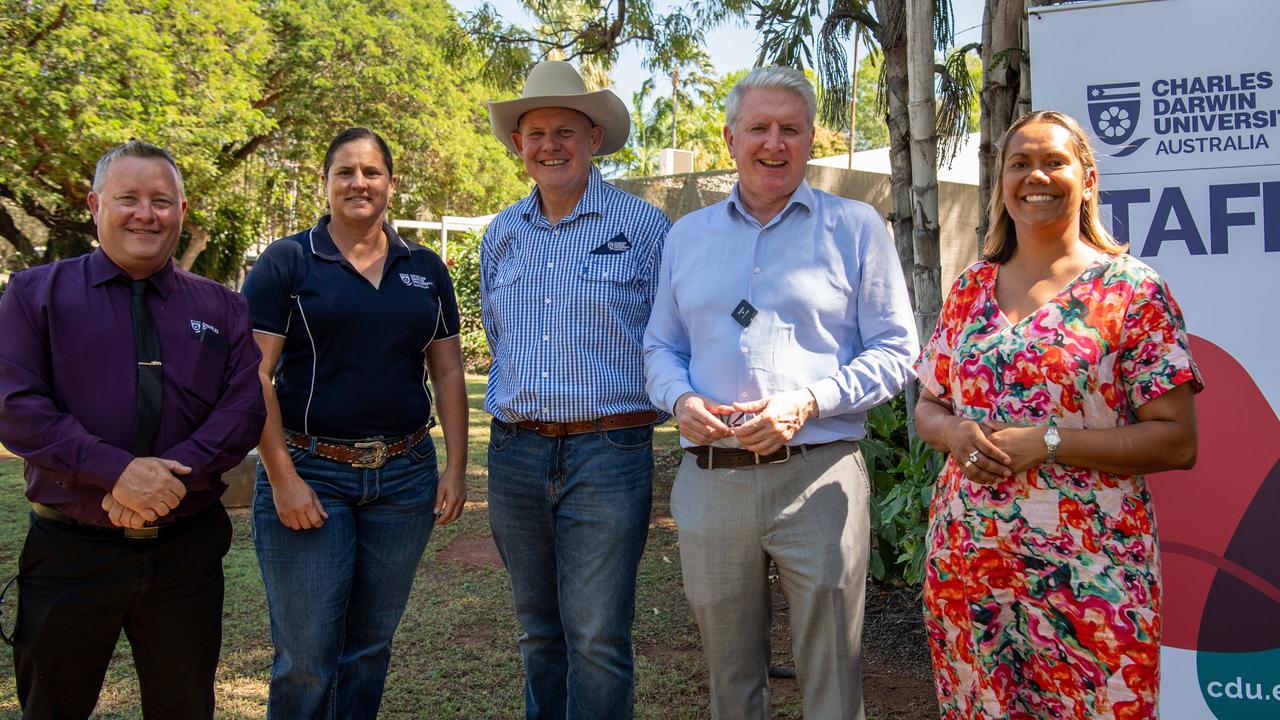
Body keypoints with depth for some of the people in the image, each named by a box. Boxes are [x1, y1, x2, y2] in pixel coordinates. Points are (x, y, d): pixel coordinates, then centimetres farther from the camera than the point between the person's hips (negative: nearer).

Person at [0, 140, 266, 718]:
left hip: (188, 552, 2)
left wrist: (172, 475, -17)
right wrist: (117, 470, -22)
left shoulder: (221, 308, 7)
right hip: (71, 552, -1)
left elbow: (245, 408, -3)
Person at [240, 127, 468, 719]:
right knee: (305, 658, 0)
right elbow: (254, 376, -7)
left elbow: (448, 373, 10)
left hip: (405, 477, 4)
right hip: (309, 473, -3)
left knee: (371, 646, 13)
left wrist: (455, 468, 2)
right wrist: (283, 478, -14)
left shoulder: (425, 270, 10)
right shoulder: (286, 263, -2)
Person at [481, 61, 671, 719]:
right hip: (514, 453, 5)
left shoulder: (642, 227, -4)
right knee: (539, 630, 16)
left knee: (597, 639, -2)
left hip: (607, 451, -5)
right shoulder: (501, 234, 12)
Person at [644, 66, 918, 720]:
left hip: (818, 477, -3)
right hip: (708, 483, 3)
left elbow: (894, 349, 0)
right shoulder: (686, 236, 14)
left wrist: (809, 402, -14)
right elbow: (661, 347, 16)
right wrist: (680, 399, -6)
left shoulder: (855, 226, 3)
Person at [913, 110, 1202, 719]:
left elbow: (1177, 441, -8)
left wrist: (1047, 442, -18)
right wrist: (956, 433, -9)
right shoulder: (970, 288, 9)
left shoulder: (1132, 290, -4)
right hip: (966, 559, 4)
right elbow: (927, 407, 14)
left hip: (1087, 570, -3)